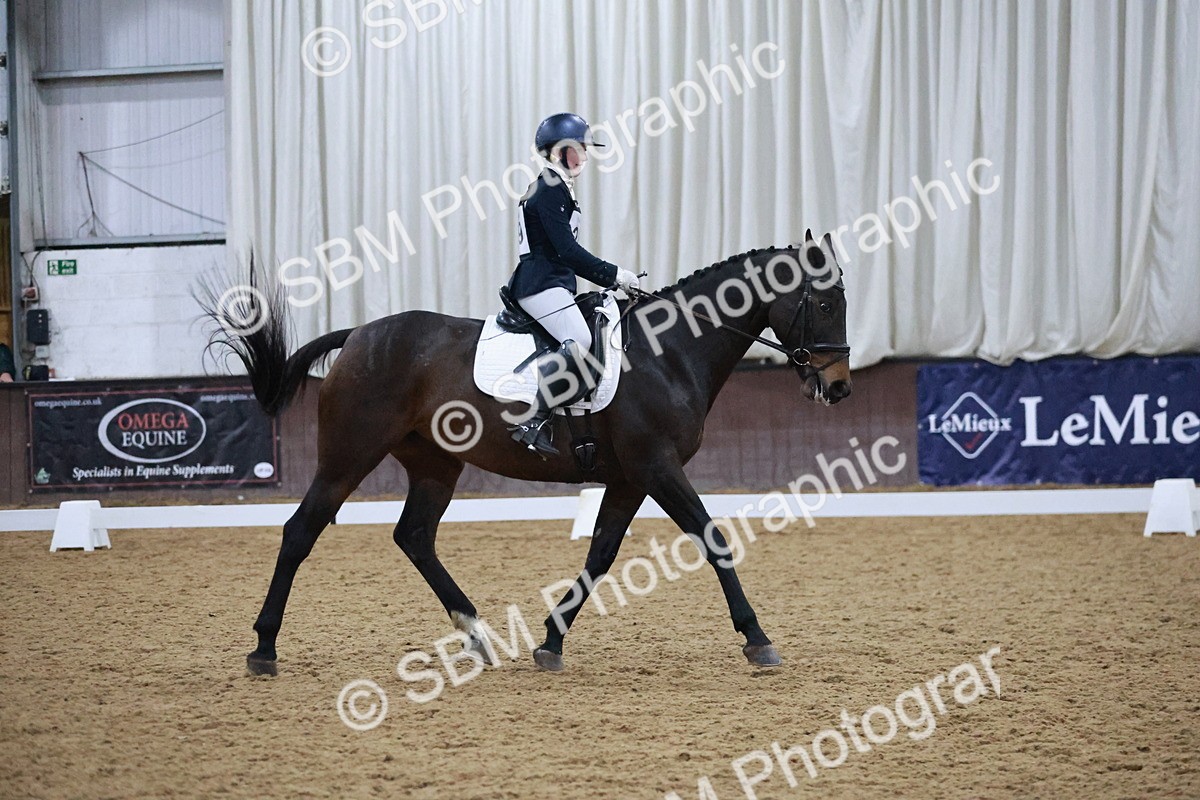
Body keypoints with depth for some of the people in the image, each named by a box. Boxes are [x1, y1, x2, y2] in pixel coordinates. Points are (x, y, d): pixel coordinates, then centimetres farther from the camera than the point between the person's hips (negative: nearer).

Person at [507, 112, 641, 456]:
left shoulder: (558, 189, 22)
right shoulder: (549, 189, -11)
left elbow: (567, 253, 26)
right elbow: (567, 250, -18)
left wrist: (610, 279, 20)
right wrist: (613, 274, -13)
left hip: (552, 283, 11)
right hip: (542, 284, -11)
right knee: (578, 343, -28)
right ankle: (533, 421, -34)